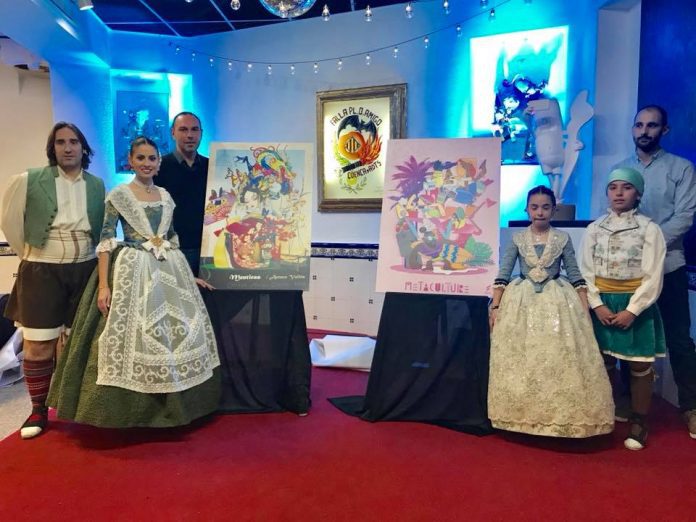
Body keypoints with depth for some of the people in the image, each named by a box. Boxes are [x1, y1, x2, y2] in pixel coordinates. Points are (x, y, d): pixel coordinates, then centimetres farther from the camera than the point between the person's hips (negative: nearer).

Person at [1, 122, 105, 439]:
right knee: (38, 343, 0)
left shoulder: (96, 185, 6)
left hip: (84, 270, 3)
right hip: (42, 271, -2)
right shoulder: (30, 180, -3)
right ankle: (38, 409, 15)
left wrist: (88, 255, 8)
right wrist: (28, 255, 6)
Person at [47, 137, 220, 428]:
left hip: (169, 269, 5)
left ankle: (169, 405, 23)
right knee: (132, 332, -5)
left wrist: (187, 273, 15)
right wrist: (104, 285, -15)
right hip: (133, 270, -5)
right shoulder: (118, 195, -2)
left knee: (176, 332, 8)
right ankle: (133, 409, 10)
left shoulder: (166, 197, 12)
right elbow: (106, 240, -7)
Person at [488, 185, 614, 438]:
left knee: (560, 361, -2)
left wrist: (585, 310, -4)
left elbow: (576, 276, 3)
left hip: (557, 302, 0)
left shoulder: (563, 238, 3)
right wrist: (495, 307, -8)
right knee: (521, 361, 2)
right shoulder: (517, 239, 2)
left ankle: (561, 415, 13)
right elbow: (503, 275, -1)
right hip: (523, 302, 0)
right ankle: (524, 415, 16)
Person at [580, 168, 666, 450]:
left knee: (640, 366, 6)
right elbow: (587, 271, 1)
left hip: (637, 305, -2)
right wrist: (598, 305, -9)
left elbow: (652, 276, -9)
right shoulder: (594, 229, 3)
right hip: (602, 305, 2)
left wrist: (631, 310, -15)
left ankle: (638, 423, 21)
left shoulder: (649, 228, -5)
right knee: (604, 364, 11)